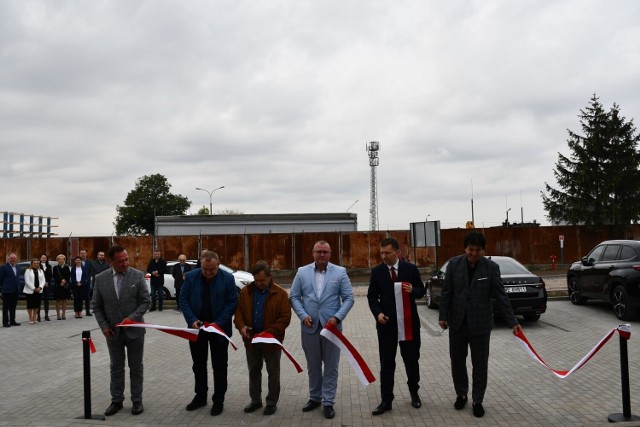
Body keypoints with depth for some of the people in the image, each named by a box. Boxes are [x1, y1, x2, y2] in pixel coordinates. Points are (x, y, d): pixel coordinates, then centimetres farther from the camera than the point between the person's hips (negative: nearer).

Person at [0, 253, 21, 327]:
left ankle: (12, 321, 19)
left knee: (13, 307, 12)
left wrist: (18, 288, 11)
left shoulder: (16, 267, 13)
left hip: (15, 290, 7)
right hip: (7, 291, -6)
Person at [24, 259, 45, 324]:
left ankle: (35, 318, 12)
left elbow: (43, 280, 6)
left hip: (39, 291, 4)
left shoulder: (41, 271, 13)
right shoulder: (28, 271, -1)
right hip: (30, 291, -4)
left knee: (37, 304, 4)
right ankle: (30, 318, 5)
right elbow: (27, 281, -9)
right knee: (30, 305, -2)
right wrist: (34, 288, -14)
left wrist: (40, 287, -10)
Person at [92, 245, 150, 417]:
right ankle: (116, 400, 25)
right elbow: (96, 305, 3)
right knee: (116, 368, 13)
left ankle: (137, 400, 21)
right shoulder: (101, 278, -4)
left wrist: (132, 318, -20)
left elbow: (145, 301, -7)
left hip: (134, 330, -1)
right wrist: (104, 326, -7)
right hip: (112, 331, 2)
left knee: (136, 367, 9)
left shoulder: (138, 275, -9)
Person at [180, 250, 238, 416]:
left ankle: (218, 400, 18)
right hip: (197, 327, 3)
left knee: (219, 366, 7)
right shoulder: (191, 276, -4)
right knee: (198, 364, 15)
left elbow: (232, 302, -10)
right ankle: (200, 396, 30)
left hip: (219, 328, -3)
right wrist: (192, 320, -15)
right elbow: (183, 299, -2)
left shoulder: (227, 278, -11)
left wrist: (218, 323, -19)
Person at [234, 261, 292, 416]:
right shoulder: (245, 291, 1)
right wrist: (241, 326, -15)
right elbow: (239, 311, 5)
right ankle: (255, 400, 31)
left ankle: (272, 402, 22)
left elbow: (285, 318, -13)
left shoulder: (280, 294, -11)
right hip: (251, 339, 4)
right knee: (253, 371, 16)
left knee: (273, 372, 8)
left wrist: (268, 333, -22)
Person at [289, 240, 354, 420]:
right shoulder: (302, 272, 3)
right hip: (309, 327, 2)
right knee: (313, 366, 14)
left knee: (331, 366, 5)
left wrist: (337, 317, -15)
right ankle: (314, 398, 29)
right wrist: (303, 316, -10)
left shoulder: (340, 272, -1)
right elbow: (294, 297, 3)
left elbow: (348, 298, -3)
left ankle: (328, 402, 15)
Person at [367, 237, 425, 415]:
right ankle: (386, 400, 10)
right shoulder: (377, 271, 0)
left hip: (409, 321, 0)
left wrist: (412, 291, -20)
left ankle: (414, 392, 35)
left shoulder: (411, 269, -3)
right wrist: (378, 313, -15)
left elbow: (421, 291, 3)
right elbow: (372, 296, 3)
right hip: (386, 322, 0)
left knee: (411, 359, 13)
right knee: (387, 363, 4)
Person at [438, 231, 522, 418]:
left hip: (480, 323, -1)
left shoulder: (491, 267, -8)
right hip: (457, 322, 2)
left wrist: (512, 321, -9)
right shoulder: (454, 263, -4)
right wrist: (443, 315, -3)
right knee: (457, 361, 12)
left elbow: (500, 295, -7)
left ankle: (477, 401, 21)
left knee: (480, 364, 6)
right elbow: (446, 291, 0)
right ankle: (461, 394, 31)